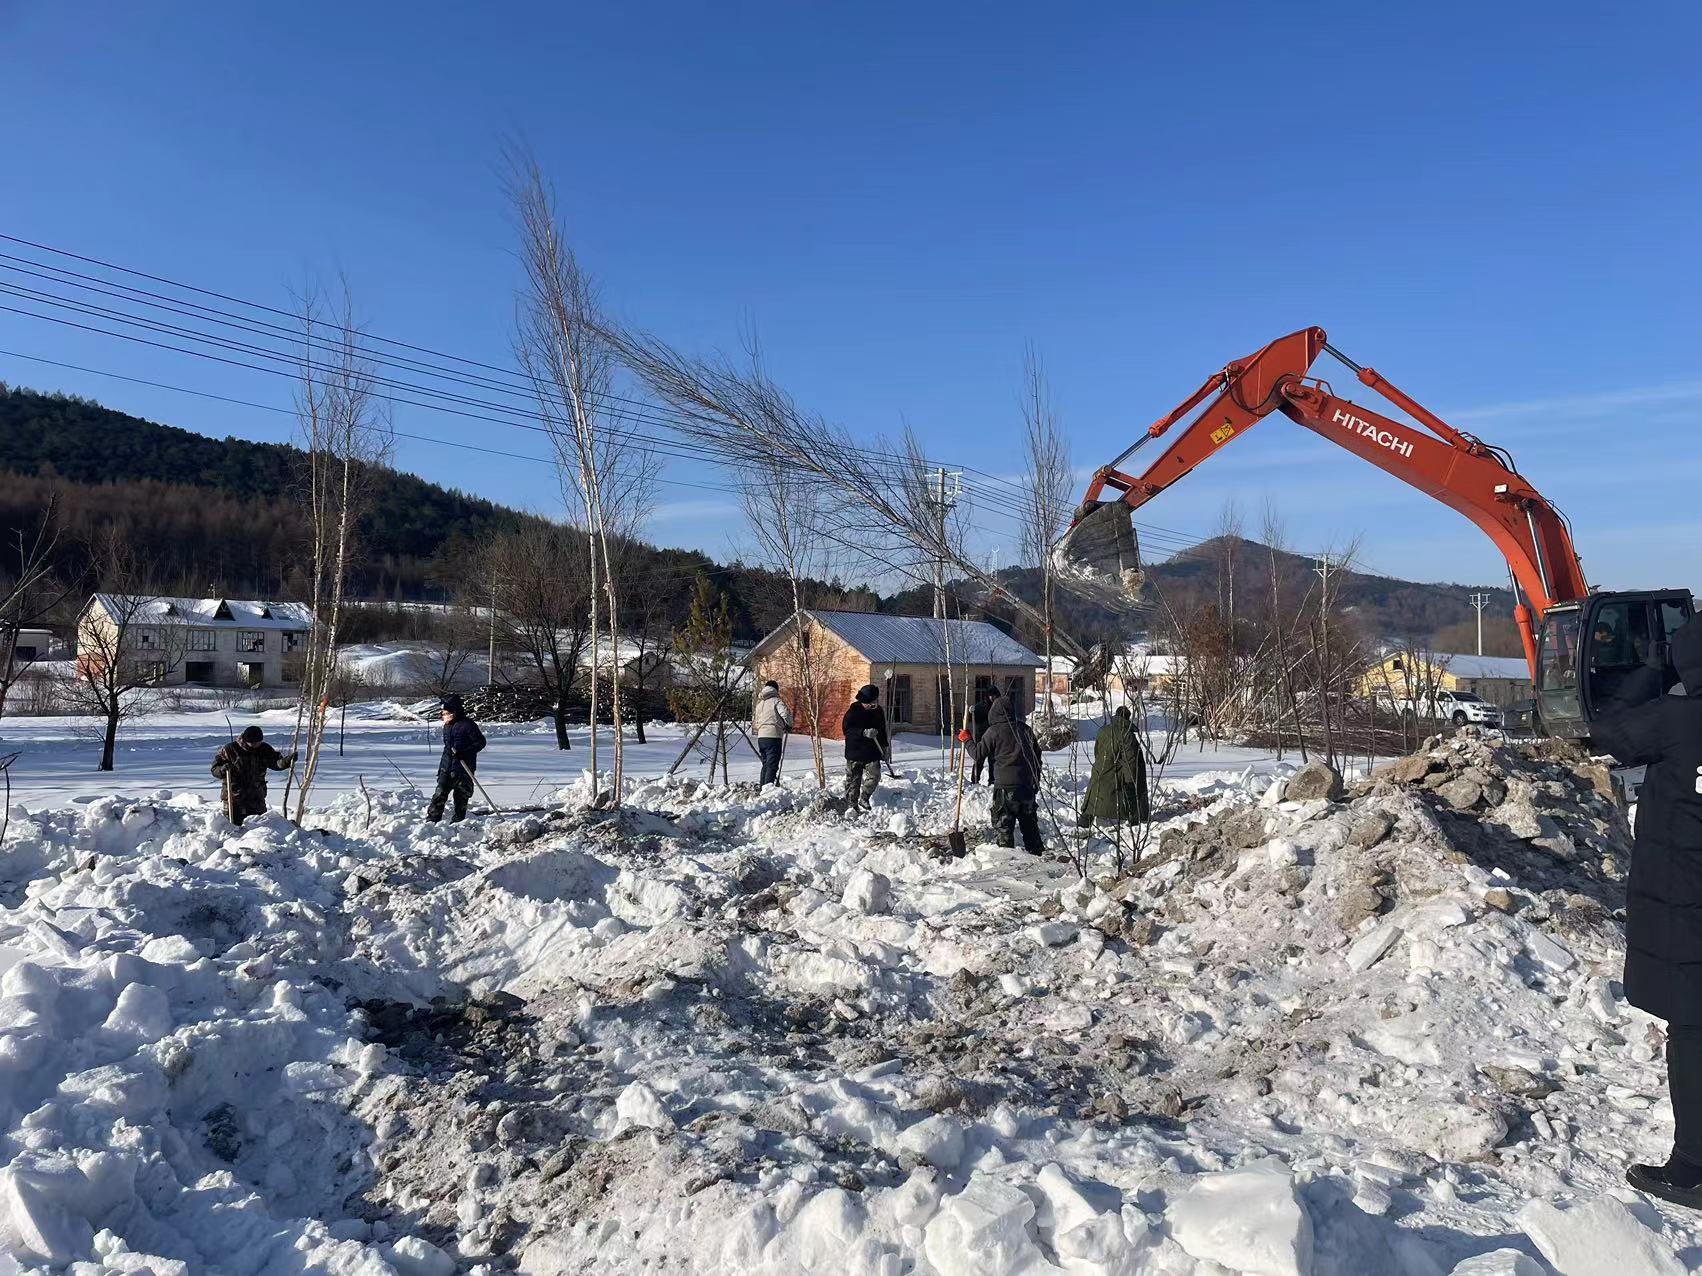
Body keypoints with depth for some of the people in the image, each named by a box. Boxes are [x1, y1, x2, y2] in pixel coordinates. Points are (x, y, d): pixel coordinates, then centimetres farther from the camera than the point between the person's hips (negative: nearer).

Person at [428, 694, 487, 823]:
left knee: (461, 797, 4)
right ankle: (431, 820, 3)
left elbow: (480, 742, -13)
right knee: (440, 794, -2)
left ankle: (457, 822, 17)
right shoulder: (447, 726, 12)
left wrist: (464, 752, -23)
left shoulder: (468, 725, -12)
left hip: (463, 768, -6)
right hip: (446, 767, 6)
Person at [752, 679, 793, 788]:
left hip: (761, 737, 7)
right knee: (772, 765, -7)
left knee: (766, 764, 19)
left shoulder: (759, 703, 19)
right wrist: (788, 725, -2)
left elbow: (755, 722, 21)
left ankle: (761, 786, 19)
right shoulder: (776, 701, -2)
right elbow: (786, 713, -18)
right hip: (773, 736, -7)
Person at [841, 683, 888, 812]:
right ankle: (851, 805, 15)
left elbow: (882, 730, 19)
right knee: (853, 780, 3)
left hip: (872, 753, 4)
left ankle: (863, 801, 17)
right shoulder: (853, 712, -12)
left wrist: (885, 745, 19)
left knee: (874, 776, -3)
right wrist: (864, 732, -30)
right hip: (855, 753, -4)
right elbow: (847, 729, -18)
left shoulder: (878, 711, 6)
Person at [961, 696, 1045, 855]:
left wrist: (966, 739, 15)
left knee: (1002, 824, 0)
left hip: (1005, 786, -6)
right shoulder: (1025, 729, 9)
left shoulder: (994, 731, -8)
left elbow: (978, 752, -3)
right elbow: (1037, 756, 15)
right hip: (1027, 785, 6)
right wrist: (1036, 782, 24)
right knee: (1029, 821, 18)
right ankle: (1037, 852, 24)